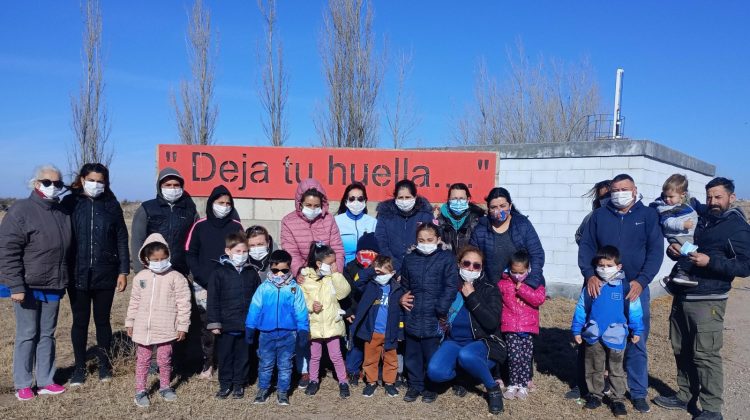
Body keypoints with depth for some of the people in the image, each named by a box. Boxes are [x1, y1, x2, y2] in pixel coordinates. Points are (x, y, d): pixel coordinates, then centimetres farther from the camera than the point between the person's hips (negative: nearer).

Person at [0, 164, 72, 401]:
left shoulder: (62, 213, 8)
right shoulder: (21, 211, -10)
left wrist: (64, 281, 16)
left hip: (53, 286, 5)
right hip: (28, 286, -5)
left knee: (47, 334, 12)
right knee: (27, 335, 4)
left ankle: (45, 381, 22)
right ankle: (22, 384, 17)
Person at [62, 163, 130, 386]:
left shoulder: (112, 205, 3)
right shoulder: (70, 203, 0)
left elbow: (122, 239, 3)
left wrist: (123, 271, -1)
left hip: (105, 274, 0)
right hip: (78, 274, 0)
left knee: (103, 320, 11)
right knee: (80, 321, 9)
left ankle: (104, 364, 25)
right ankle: (80, 367, 23)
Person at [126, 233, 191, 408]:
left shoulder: (176, 278, -9)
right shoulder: (140, 277, 2)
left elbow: (183, 303, -8)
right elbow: (134, 302, 11)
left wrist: (182, 326, -8)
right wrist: (130, 323, 12)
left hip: (166, 330, -2)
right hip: (143, 328, 2)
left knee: (164, 360, 11)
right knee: (142, 360, 11)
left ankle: (165, 387, 29)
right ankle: (141, 390, 23)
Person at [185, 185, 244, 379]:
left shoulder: (236, 226, 3)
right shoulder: (200, 226, 2)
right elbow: (190, 254, 2)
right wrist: (204, 278, -9)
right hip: (203, 285, 0)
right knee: (206, 324, 2)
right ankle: (207, 363, 14)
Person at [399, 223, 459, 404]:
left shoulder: (446, 257, -5)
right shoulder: (409, 258, 8)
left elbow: (451, 286, -9)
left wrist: (441, 310, -13)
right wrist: (402, 297, 5)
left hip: (433, 317, -4)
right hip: (412, 316, 4)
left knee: (432, 354, 6)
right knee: (412, 353, 14)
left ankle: (431, 387, 23)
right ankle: (415, 385, 29)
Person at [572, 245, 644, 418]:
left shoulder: (625, 285, -8)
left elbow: (634, 309, -1)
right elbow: (581, 309, 4)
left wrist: (636, 330, 1)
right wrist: (577, 330, 4)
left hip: (615, 336, -2)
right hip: (593, 335, 2)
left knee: (616, 370, 11)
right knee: (594, 369, 15)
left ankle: (618, 400, 22)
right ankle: (595, 395, 29)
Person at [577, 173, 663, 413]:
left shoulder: (648, 215, 3)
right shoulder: (599, 216, 6)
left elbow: (656, 250, -3)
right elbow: (586, 246, 2)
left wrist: (641, 281, -14)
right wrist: (589, 274, -14)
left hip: (635, 288, -1)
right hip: (601, 287, 1)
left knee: (636, 343, 4)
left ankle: (638, 393, 17)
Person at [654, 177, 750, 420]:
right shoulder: (699, 219, 15)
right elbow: (679, 242, 23)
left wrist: (710, 261, -23)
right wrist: (673, 250, -1)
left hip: (707, 301, -7)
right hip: (681, 297, 7)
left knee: (706, 354, -6)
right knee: (682, 351, 13)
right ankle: (685, 396, 26)